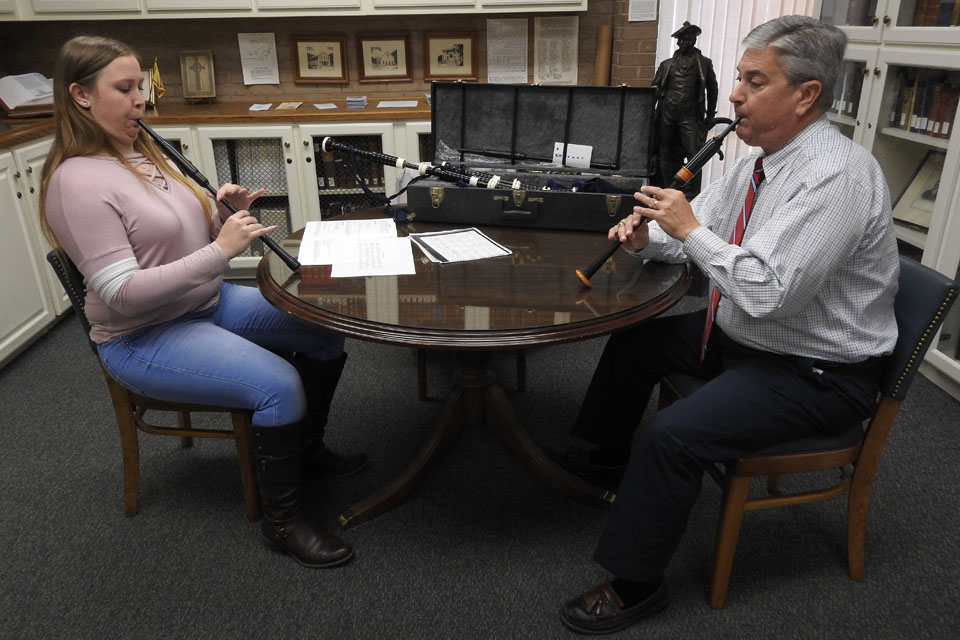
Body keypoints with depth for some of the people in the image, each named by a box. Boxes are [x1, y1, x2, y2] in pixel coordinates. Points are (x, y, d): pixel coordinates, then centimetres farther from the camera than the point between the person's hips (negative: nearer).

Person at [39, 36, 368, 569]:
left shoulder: (144, 152, 7)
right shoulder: (79, 181, -19)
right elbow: (122, 293, -25)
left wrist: (226, 212, -9)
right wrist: (219, 251, -29)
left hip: (209, 303, 9)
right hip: (142, 338, -9)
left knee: (329, 330, 0)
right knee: (280, 384, -28)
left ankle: (307, 449, 20)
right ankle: (284, 518, -5)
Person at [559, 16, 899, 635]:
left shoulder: (836, 176, -27)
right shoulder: (762, 159, 3)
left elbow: (766, 292, -34)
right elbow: (697, 228, 13)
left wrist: (691, 229, -24)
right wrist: (648, 235, -9)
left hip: (816, 373, -10)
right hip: (743, 334, 10)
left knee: (672, 437, -25)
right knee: (633, 341, 13)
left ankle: (637, 587, -3)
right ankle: (608, 457, 34)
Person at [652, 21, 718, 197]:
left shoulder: (704, 63, 12)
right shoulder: (667, 64, 16)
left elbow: (712, 90, 14)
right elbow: (655, 89, 15)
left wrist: (710, 116, 9)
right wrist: (650, 112, 6)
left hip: (690, 116, -2)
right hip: (667, 114, 2)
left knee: (694, 155, -11)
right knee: (666, 155, 4)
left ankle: (691, 196, -7)